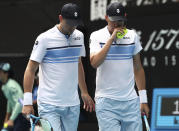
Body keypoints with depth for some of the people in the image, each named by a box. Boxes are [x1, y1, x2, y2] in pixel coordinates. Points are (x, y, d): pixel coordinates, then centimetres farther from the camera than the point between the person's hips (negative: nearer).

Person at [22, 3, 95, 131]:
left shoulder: (78, 36, 11)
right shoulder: (45, 39, -8)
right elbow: (31, 69, -7)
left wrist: (84, 92, 25)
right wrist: (27, 102, -12)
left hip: (73, 105, 6)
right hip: (49, 105, -6)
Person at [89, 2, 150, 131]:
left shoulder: (132, 36, 9)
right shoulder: (97, 36, 0)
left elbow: (138, 68, 14)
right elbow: (94, 63, -17)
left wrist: (143, 99, 11)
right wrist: (112, 38, -17)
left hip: (131, 101, 3)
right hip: (106, 101, -3)